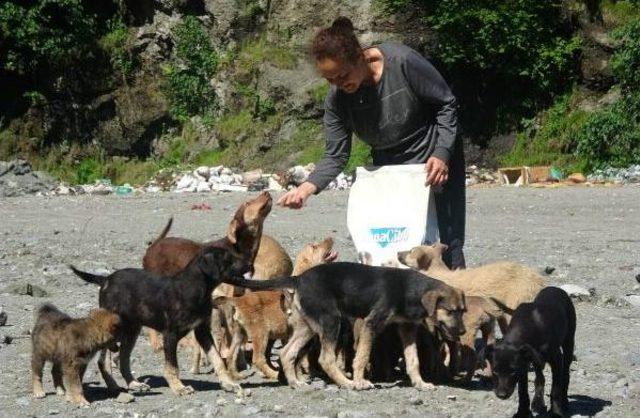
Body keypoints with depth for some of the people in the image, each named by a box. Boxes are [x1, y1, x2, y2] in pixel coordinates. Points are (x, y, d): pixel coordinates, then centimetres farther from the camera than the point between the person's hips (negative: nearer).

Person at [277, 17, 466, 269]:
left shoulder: (402, 62, -26)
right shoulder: (336, 100, -14)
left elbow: (446, 104, -14)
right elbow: (336, 156, -11)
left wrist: (441, 154, -24)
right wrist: (308, 187, -29)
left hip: (437, 162, -3)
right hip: (389, 170, 4)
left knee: (448, 242, -6)